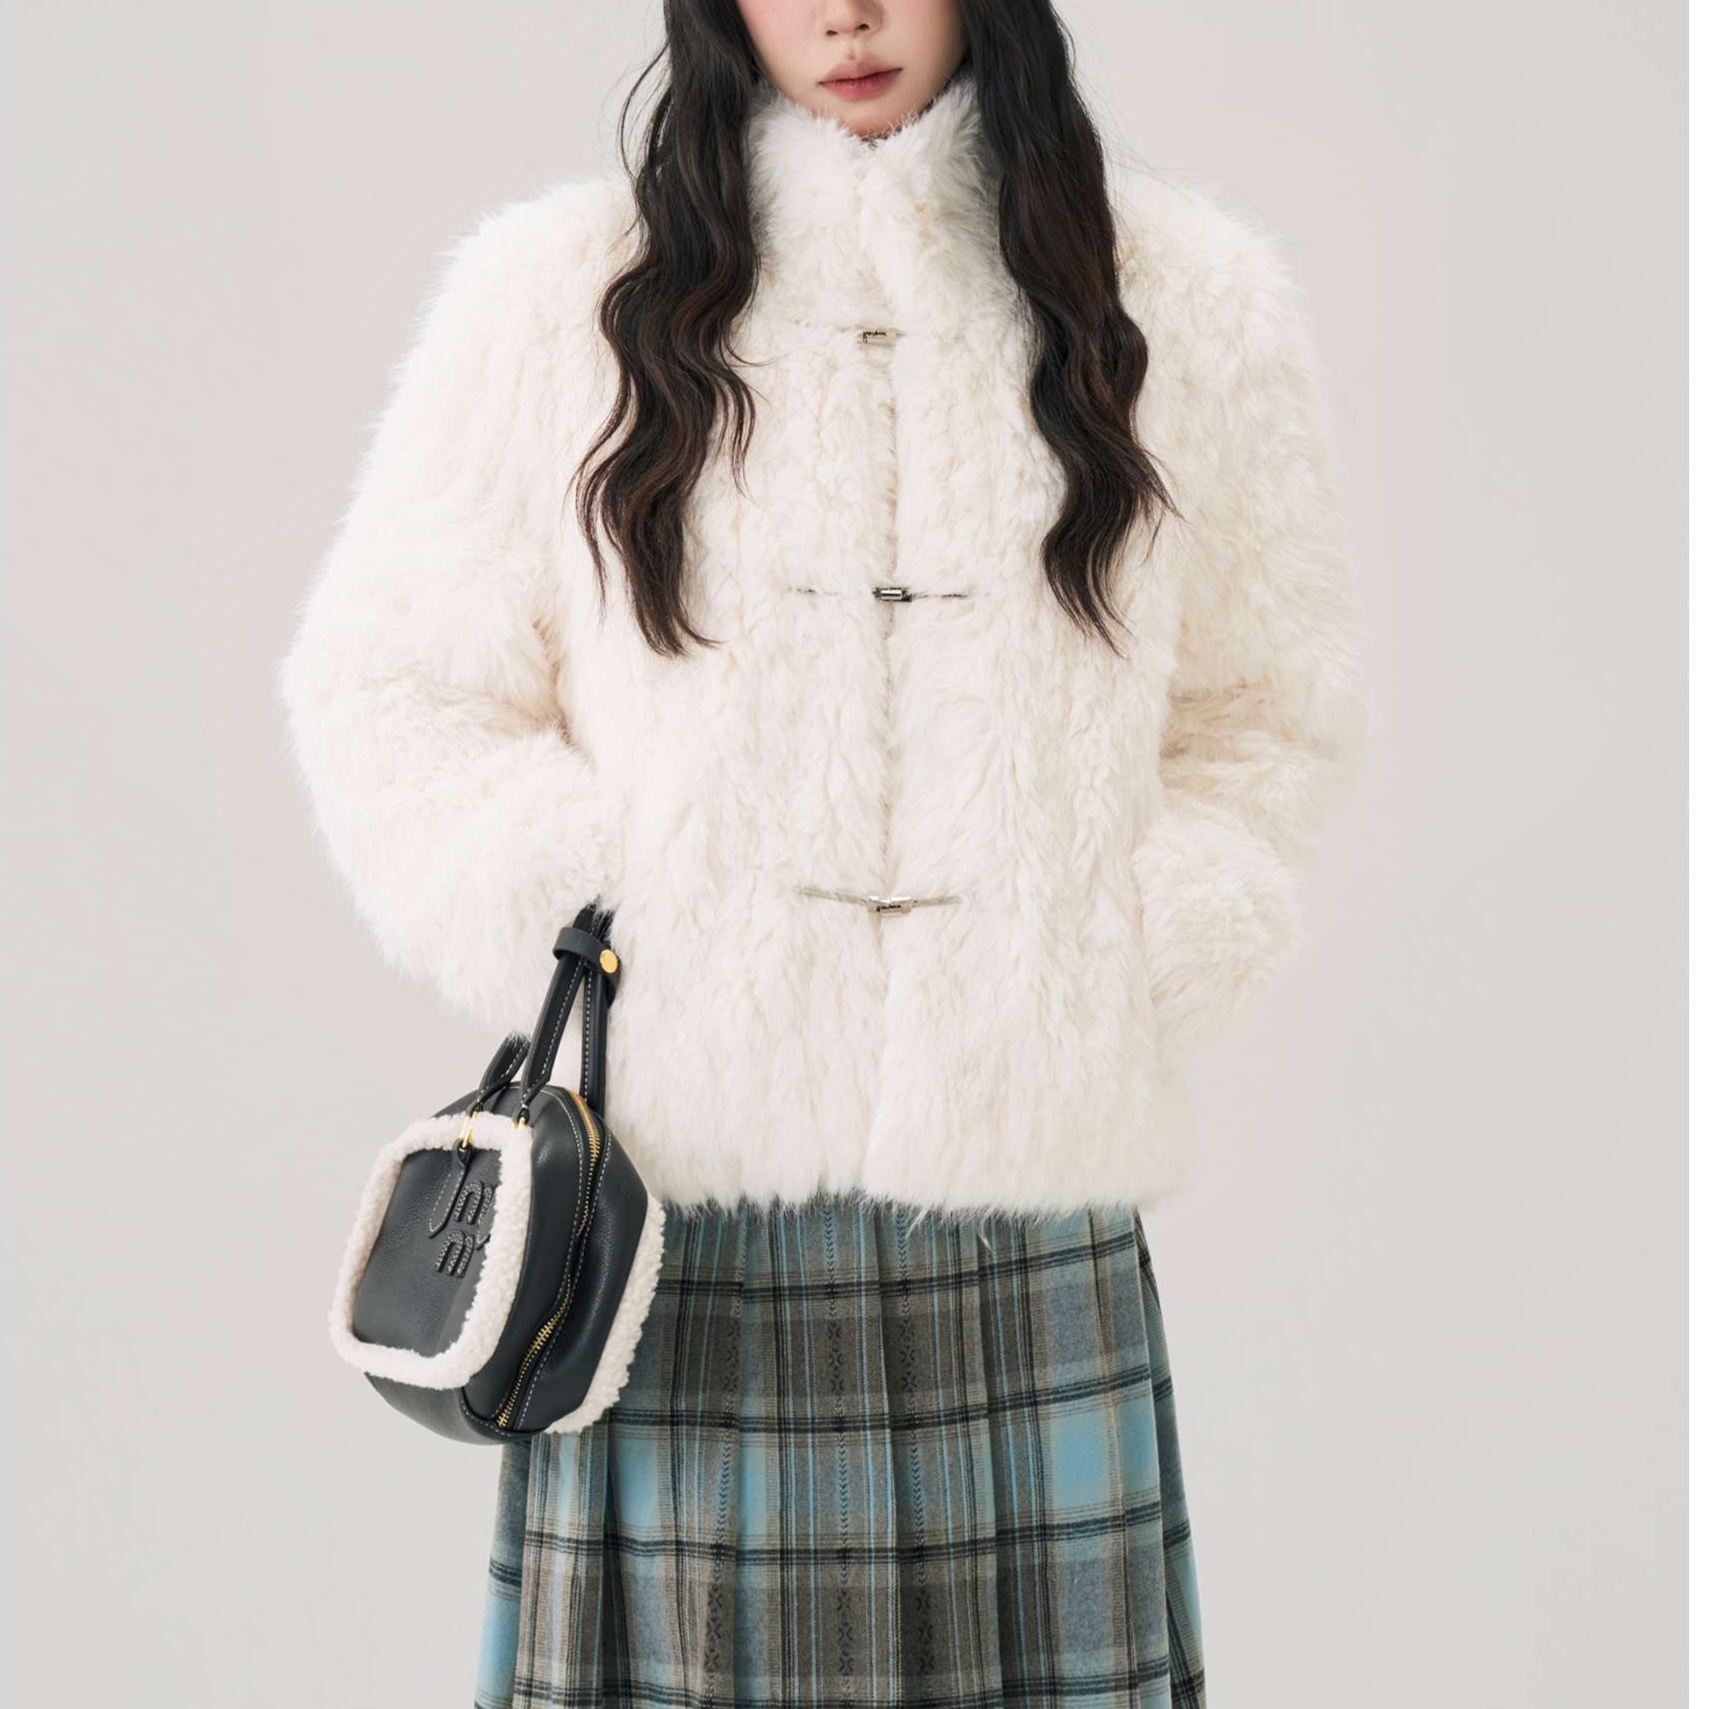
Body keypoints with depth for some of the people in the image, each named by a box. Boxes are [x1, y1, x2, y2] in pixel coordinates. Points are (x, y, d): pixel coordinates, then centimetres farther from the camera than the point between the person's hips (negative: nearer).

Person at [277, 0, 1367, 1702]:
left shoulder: (1191, 302, 9)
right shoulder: (558, 297, 4)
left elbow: (1270, 716, 16)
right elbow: (378, 684, 9)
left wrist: (1144, 957, 2)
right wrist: (561, 914, -4)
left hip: (1025, 1166, 1)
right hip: (676, 1184, -1)